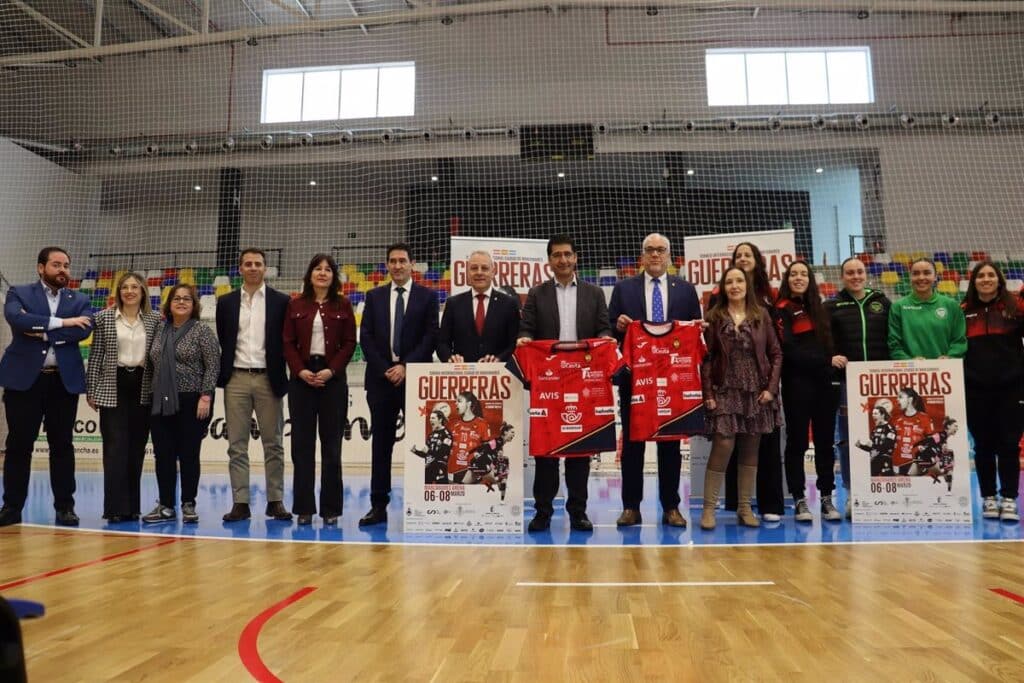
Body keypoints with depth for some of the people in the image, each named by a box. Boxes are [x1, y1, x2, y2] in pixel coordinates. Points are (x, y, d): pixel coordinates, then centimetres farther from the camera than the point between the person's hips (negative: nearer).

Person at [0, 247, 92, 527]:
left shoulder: (79, 300, 11)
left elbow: (84, 330, -8)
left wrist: (42, 331, -13)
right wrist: (61, 322, -16)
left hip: (64, 380, 1)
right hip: (24, 378, -1)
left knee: (62, 445, 5)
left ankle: (64, 506, 12)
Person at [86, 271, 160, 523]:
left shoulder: (155, 319, 5)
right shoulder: (104, 318, 3)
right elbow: (95, 355, 3)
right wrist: (91, 390, 0)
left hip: (143, 390, 2)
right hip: (113, 389, -2)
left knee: (136, 448, 6)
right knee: (116, 447, -5)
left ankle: (132, 505, 14)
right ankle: (116, 507, -1)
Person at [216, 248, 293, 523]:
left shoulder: (281, 301, 3)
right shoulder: (226, 302, 10)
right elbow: (223, 342, 12)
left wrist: (279, 376, -3)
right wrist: (223, 374, 6)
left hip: (268, 379, -2)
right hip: (236, 379, 2)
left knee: (273, 444, 3)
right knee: (237, 445, 3)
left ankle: (276, 501, 10)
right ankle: (240, 503, 8)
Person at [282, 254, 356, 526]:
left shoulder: (342, 305, 5)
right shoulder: (296, 305, 8)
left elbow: (349, 343, 1)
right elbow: (288, 343, 4)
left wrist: (331, 370, -11)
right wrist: (300, 371, -10)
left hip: (333, 378, -1)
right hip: (301, 378, 1)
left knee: (331, 444, 2)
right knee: (302, 444, 3)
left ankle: (331, 508, 9)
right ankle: (304, 508, 10)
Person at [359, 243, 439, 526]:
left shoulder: (427, 296, 5)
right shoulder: (374, 296, 11)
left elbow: (431, 337, -3)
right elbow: (365, 337, 5)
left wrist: (405, 366, -11)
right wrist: (385, 369, -6)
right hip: (381, 377, 2)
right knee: (381, 442, 5)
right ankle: (378, 506, 10)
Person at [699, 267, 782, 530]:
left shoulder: (761, 315, 7)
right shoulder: (713, 317, 2)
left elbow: (776, 353, 7)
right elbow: (706, 358, 0)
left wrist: (771, 388, -3)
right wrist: (708, 394, -7)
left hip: (756, 392, 2)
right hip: (725, 392, -2)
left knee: (750, 451, 6)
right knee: (723, 446, -10)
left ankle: (744, 507, 16)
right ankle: (709, 507, -1)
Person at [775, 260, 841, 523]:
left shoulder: (818, 308, 17)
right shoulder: (782, 310, -2)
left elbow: (829, 344, 17)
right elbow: (788, 350, -12)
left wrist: (833, 370, 2)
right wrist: (825, 361, -17)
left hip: (824, 382, 5)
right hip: (797, 384, -5)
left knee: (825, 441, 7)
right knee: (797, 441, 1)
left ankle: (827, 498, 14)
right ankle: (799, 500, 8)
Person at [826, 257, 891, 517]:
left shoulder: (882, 302, 13)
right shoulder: (832, 306, 7)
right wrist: (830, 357, -18)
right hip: (847, 380, -2)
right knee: (848, 438, 0)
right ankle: (852, 494, 8)